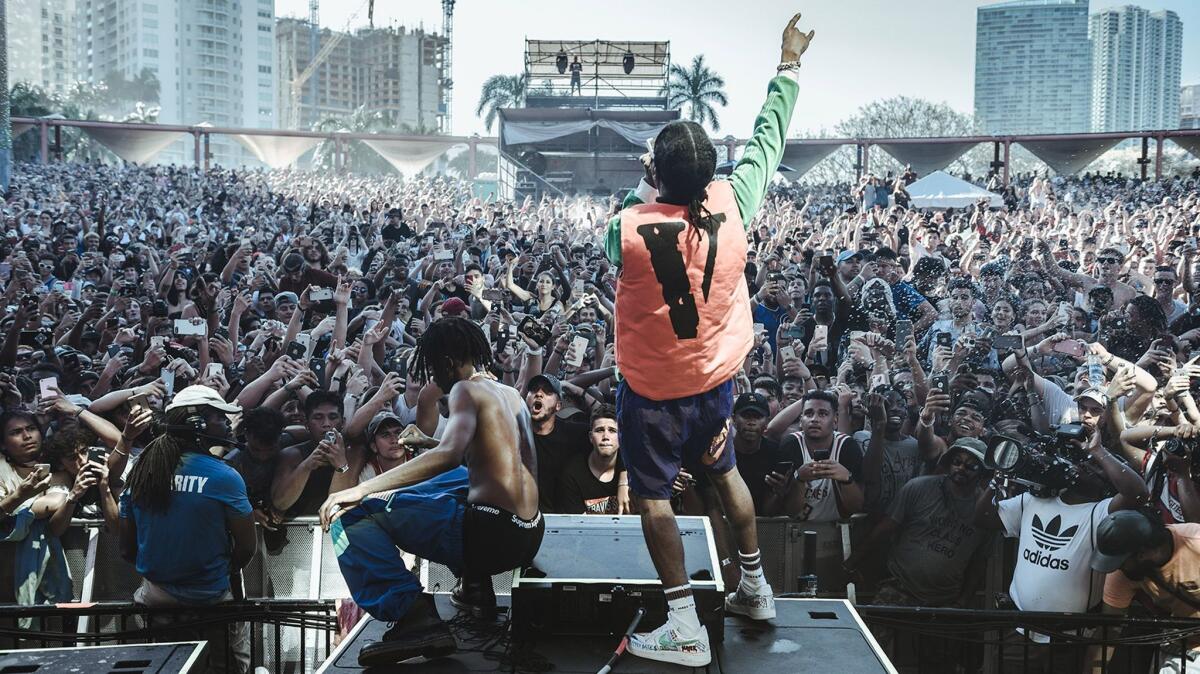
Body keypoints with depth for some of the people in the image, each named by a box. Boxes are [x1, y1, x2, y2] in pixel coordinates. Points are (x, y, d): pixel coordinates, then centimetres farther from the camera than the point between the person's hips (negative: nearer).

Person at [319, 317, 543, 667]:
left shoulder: (466, 389, -6)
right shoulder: (511, 394, 17)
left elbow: (449, 455, -24)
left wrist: (360, 490, -23)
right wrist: (427, 442, 35)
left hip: (491, 534, -9)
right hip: (530, 534, 9)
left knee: (350, 516, -7)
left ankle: (414, 616, -21)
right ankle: (475, 582, 30)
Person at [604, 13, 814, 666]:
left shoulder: (627, 226, -25)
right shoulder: (731, 204, -17)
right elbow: (767, 142, 0)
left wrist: (646, 185, 14)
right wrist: (788, 67, 13)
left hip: (651, 389, -4)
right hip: (716, 377, 4)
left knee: (653, 494, 6)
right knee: (724, 473, 24)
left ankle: (685, 629, 5)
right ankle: (755, 587, 36)